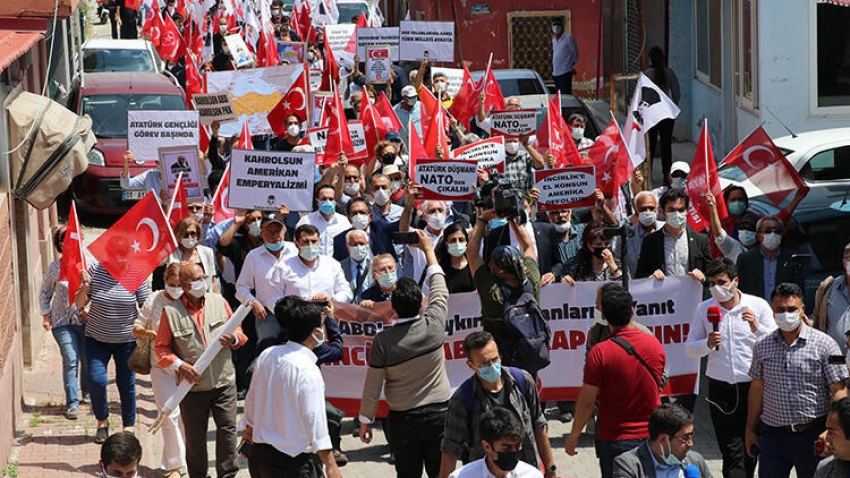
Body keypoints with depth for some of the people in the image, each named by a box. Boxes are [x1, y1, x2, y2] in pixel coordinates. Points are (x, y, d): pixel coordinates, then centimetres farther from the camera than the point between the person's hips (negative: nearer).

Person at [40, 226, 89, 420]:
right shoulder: (55, 267, -2)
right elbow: (45, 294, 10)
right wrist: (46, 316, 2)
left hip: (85, 319, 1)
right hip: (63, 322, -1)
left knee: (88, 358, 9)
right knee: (70, 361, -8)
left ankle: (87, 391, 36)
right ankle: (72, 403, -1)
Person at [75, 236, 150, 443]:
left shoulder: (136, 275, -8)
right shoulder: (95, 271, -7)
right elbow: (79, 303, -3)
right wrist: (84, 287, -21)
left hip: (126, 339, 0)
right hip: (97, 338, 0)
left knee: (126, 383, 7)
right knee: (96, 379, -11)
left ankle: (129, 426, 24)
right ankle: (102, 421, 14)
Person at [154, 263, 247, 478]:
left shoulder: (219, 302, 5)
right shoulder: (171, 312, -4)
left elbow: (239, 331, 13)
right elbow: (161, 347, 1)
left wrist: (234, 339, -10)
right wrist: (179, 365, -14)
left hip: (224, 381, 2)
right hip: (192, 387, -1)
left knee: (228, 429, -2)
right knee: (194, 436, 8)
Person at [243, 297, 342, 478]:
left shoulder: (266, 355, 3)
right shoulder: (307, 371, -20)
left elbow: (251, 400, 15)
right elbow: (314, 420, -20)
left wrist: (250, 428, 34)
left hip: (258, 454, 8)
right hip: (292, 463, -8)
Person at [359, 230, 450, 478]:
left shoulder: (383, 340, -15)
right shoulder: (433, 325, -12)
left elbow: (372, 385, -8)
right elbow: (440, 289, 7)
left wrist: (365, 420, 6)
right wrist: (428, 249, 19)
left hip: (402, 418, -1)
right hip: (438, 412, 1)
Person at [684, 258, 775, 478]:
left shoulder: (758, 305, 0)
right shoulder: (704, 309, 4)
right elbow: (690, 349, 6)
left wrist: (756, 327, -20)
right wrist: (707, 344, -14)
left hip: (753, 386, 0)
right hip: (721, 388, 0)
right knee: (732, 452, -5)